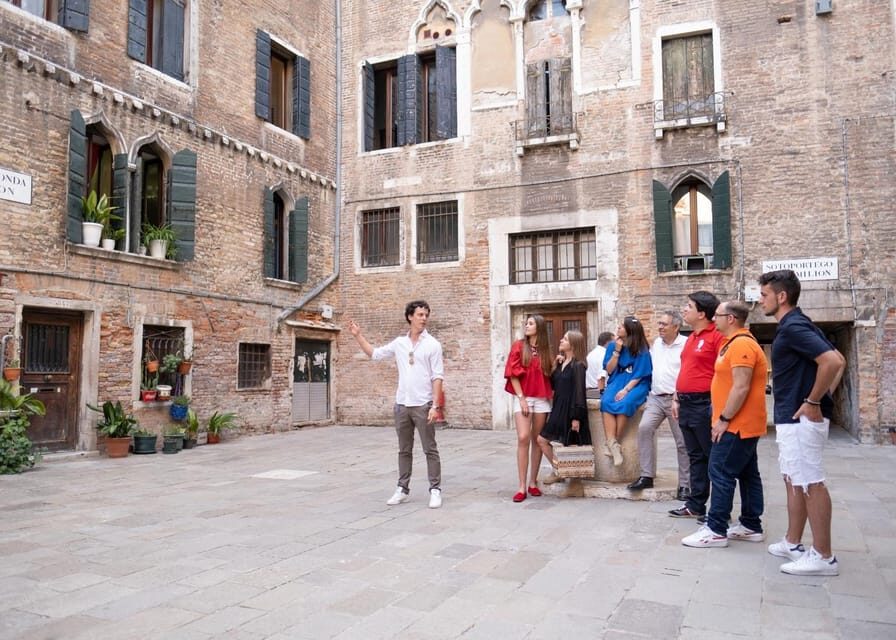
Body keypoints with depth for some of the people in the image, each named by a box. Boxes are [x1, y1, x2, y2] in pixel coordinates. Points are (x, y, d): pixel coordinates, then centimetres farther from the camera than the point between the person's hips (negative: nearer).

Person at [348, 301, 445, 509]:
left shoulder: (432, 345, -4)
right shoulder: (399, 343, 8)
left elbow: (437, 377, -7)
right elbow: (375, 354, 20)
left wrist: (435, 405, -14)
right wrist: (358, 335, 12)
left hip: (423, 405, -4)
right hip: (402, 404, 4)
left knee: (430, 450, 1)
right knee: (404, 450, 12)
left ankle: (435, 490, 8)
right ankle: (402, 489, 21)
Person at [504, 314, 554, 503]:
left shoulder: (546, 350, 9)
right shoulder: (518, 346, 1)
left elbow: (548, 375, 16)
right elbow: (513, 374, -4)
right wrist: (521, 398, -10)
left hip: (542, 399, 3)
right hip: (523, 397, -3)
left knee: (537, 440, 5)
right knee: (523, 438, -13)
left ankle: (533, 482, 15)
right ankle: (522, 486, -9)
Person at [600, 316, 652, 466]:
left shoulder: (642, 350, -5)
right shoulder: (613, 346, 6)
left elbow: (639, 375, -8)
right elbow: (609, 370, 4)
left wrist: (626, 390, -20)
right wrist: (617, 351, -6)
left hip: (636, 385, -3)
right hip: (617, 382, 3)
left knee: (624, 404, -35)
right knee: (606, 402, -30)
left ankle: (611, 444, -25)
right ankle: (613, 444, -36)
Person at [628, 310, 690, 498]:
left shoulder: (686, 344, -7)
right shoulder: (656, 343, 13)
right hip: (655, 398, 5)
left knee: (682, 442, 2)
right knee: (644, 428, -14)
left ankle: (685, 484, 14)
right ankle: (647, 476, -8)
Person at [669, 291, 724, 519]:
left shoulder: (716, 336, -12)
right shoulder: (691, 338, 16)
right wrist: (676, 399, 19)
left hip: (704, 405, -9)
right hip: (687, 405, 9)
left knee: (713, 458, 1)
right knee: (696, 457, 14)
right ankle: (696, 505, 22)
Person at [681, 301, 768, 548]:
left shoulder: (741, 344, -18)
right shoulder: (736, 343, 16)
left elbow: (741, 387, -24)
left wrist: (723, 419, -20)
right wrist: (725, 418, 19)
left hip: (737, 425, -11)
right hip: (742, 424, 11)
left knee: (721, 473, -7)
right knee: (747, 474, 13)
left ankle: (716, 530, -3)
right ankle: (752, 526, 21)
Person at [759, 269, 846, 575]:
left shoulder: (793, 327, -17)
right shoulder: (797, 325, 14)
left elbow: (832, 362, -29)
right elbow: (839, 361, 18)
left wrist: (814, 402, -20)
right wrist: (824, 398, 12)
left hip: (801, 419, -11)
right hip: (791, 419, 11)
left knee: (811, 484, -4)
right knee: (794, 481, 16)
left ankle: (823, 557, 5)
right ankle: (793, 544, 25)